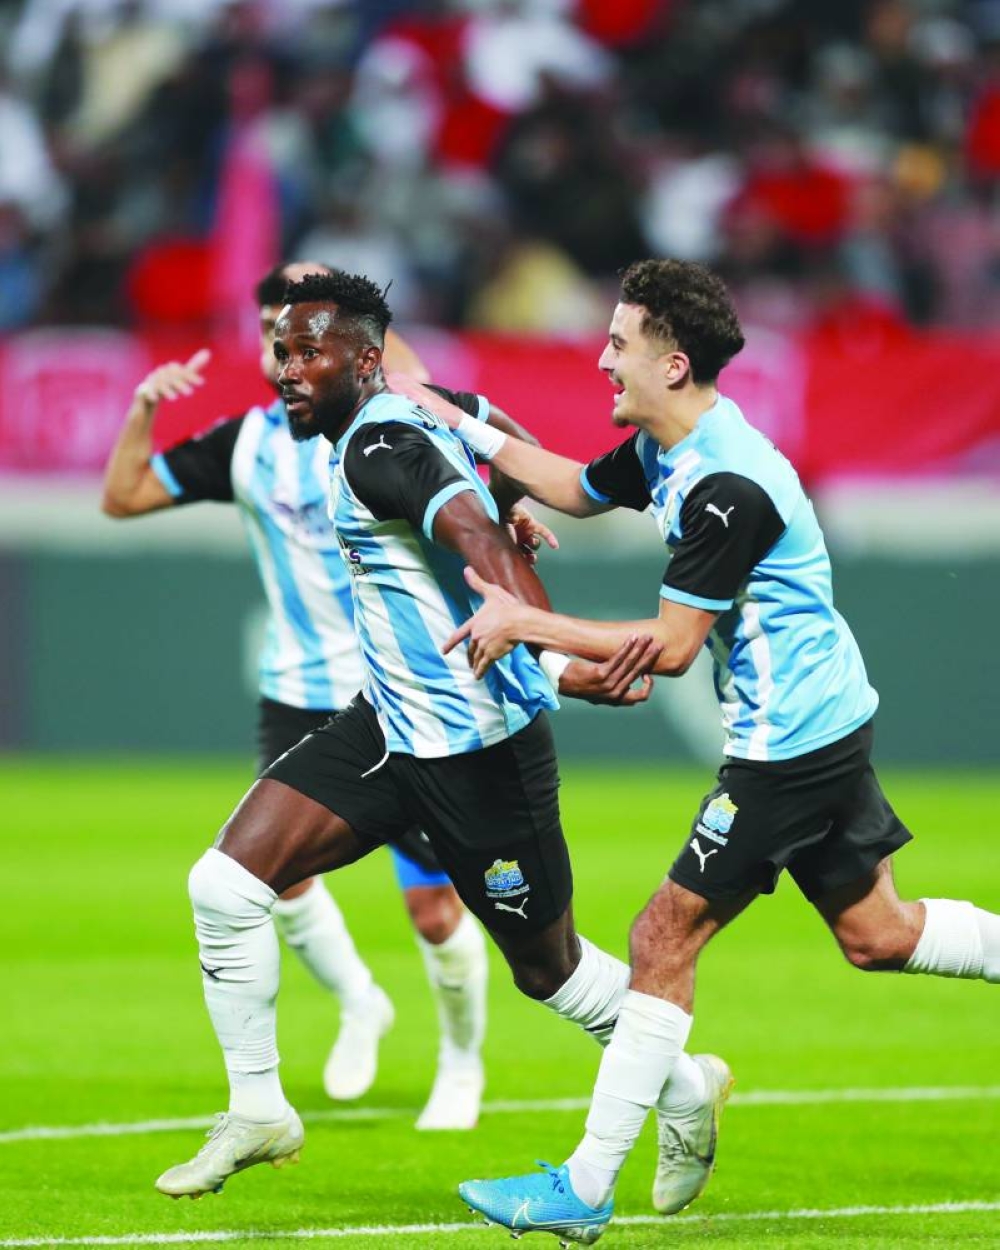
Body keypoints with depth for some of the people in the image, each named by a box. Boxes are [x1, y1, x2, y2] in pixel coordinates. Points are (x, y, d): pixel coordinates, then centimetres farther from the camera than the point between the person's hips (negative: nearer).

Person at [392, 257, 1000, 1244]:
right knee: (875, 933, 19)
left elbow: (671, 645, -23)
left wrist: (527, 624, -19)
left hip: (786, 747, -10)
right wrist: (461, 425, 21)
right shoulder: (667, 450, 6)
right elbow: (579, 489, 26)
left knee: (664, 941, -7)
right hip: (827, 722, 10)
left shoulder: (728, 487, -24)